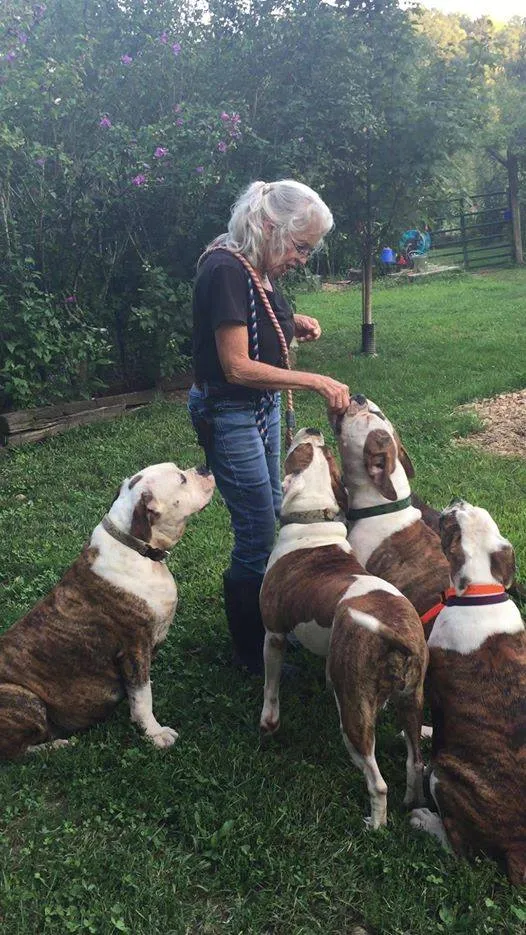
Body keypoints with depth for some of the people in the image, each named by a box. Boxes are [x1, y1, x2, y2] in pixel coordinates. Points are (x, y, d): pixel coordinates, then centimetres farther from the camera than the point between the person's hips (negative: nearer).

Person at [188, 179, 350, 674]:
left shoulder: (258, 268, 3)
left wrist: (294, 322, 1)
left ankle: (267, 624, 36)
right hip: (228, 414, -10)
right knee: (257, 534, -2)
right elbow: (237, 367, -27)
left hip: (262, 407, 10)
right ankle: (252, 652, 17)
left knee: (268, 516, 18)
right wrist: (317, 382, -26)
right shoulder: (226, 270, -24)